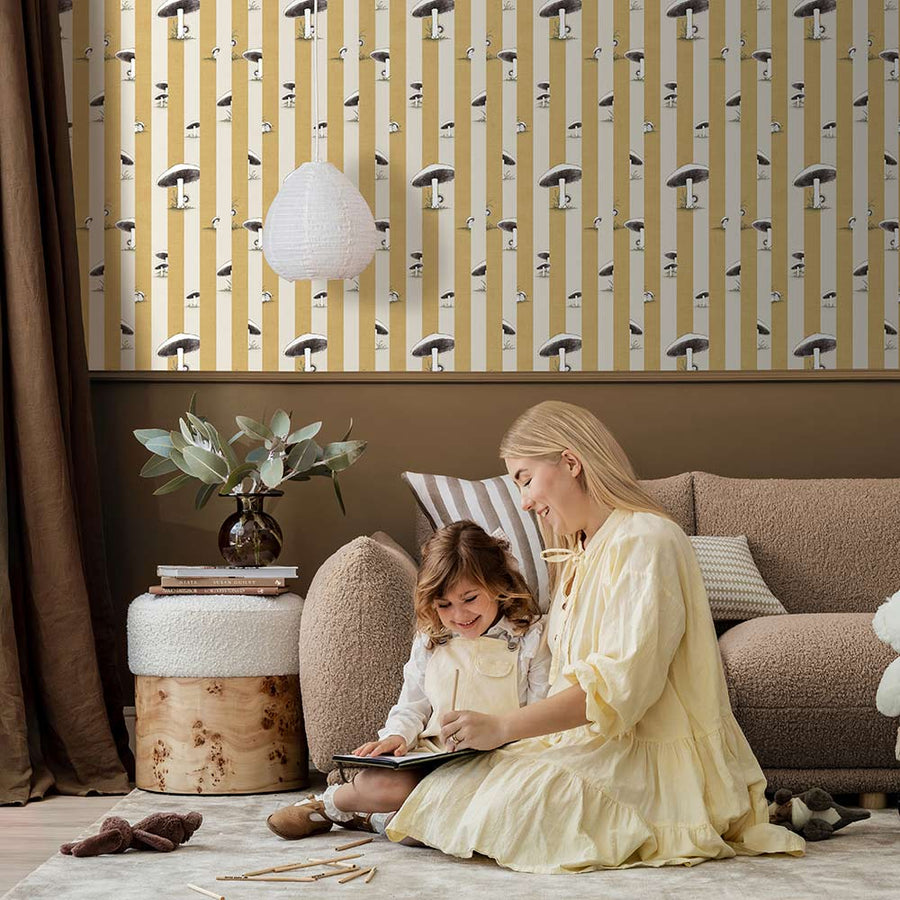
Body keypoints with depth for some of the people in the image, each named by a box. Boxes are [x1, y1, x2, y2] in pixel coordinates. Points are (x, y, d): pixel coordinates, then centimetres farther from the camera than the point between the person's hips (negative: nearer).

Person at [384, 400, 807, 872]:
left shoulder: (645, 540, -12)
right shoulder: (581, 555, 21)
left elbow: (619, 684, -22)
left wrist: (502, 727, -22)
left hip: (655, 758, -9)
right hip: (590, 741, 9)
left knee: (509, 800, -30)